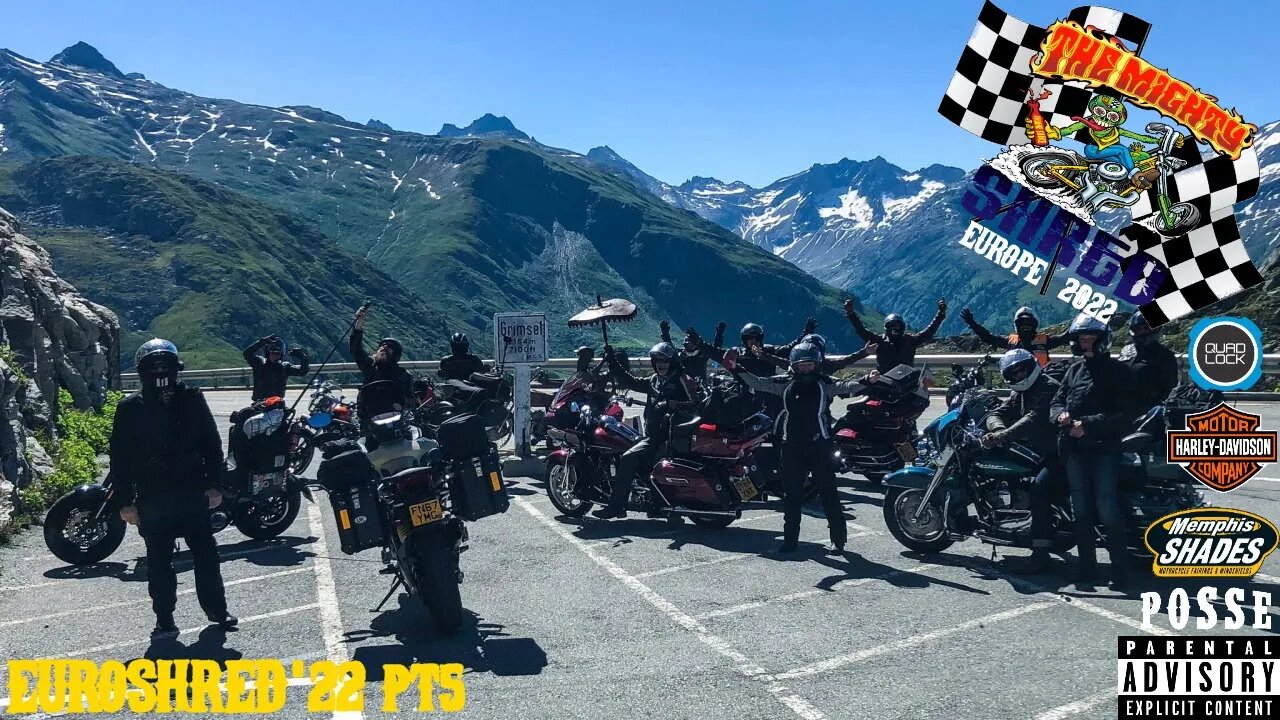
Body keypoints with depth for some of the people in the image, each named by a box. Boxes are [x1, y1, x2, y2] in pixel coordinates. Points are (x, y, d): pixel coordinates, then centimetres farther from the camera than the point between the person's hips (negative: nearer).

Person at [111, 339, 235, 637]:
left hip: (193, 493, 1)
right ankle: (164, 620, 19)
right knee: (159, 561, 8)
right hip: (152, 498, -1)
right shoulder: (129, 408, -2)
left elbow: (211, 443, 4)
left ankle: (217, 609, 23)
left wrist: (213, 484, 0)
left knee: (206, 554, 9)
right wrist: (126, 500, -3)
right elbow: (120, 457, 0)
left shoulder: (192, 398, 0)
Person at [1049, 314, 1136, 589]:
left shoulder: (1117, 371, 1)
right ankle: (1087, 565, 15)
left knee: (1107, 509, -10)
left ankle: (1120, 566, 1)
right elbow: (1056, 401, 16)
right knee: (1081, 509, 8)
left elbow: (1122, 414, -9)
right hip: (1074, 449, 5)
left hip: (1104, 448, -5)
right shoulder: (1074, 370, 18)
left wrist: (1088, 424, -19)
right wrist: (1060, 415, -7)